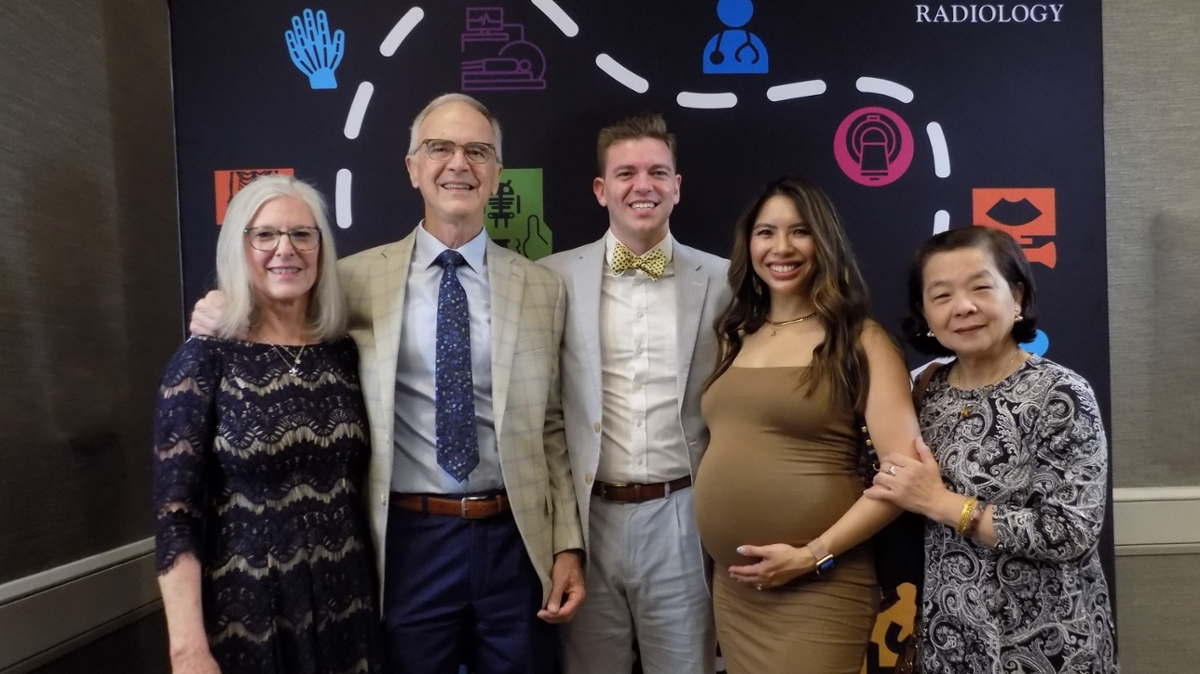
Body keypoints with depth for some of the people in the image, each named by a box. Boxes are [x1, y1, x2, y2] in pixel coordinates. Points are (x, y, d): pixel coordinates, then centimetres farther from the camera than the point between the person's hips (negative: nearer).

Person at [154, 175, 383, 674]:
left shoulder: (345, 355, 2)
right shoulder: (204, 361, -9)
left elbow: (361, 483, 7)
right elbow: (175, 515, -12)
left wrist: (382, 590, 4)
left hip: (345, 601, 4)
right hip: (247, 610, -3)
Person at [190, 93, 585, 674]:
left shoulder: (543, 288, 3)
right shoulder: (359, 278, 0)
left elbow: (550, 428, 4)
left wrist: (568, 545, 0)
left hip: (516, 540, 1)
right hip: (409, 540, -1)